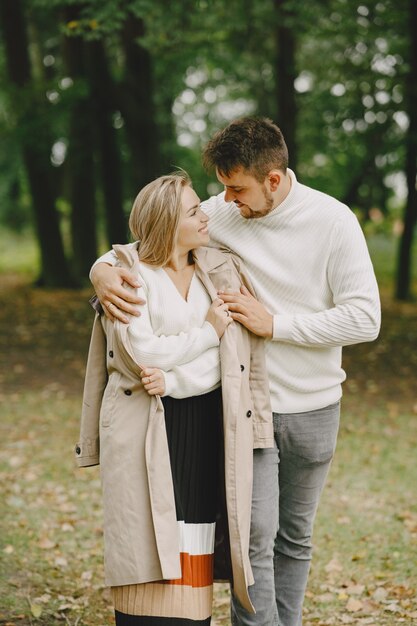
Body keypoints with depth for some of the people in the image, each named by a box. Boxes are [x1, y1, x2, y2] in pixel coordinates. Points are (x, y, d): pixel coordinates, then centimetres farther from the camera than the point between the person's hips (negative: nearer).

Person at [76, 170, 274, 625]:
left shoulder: (222, 271, 9)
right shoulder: (127, 275, -2)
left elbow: (246, 353, 0)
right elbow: (141, 353, -12)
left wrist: (173, 376, -13)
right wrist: (209, 331, -6)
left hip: (208, 426, 3)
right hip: (147, 430, -3)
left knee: (195, 538, 4)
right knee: (148, 541, -4)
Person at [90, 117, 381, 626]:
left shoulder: (333, 221, -11)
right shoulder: (220, 214, -7)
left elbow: (364, 319, -14)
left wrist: (273, 323, -20)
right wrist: (103, 269, -21)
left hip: (313, 406, 0)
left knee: (295, 536, 14)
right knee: (253, 529, -11)